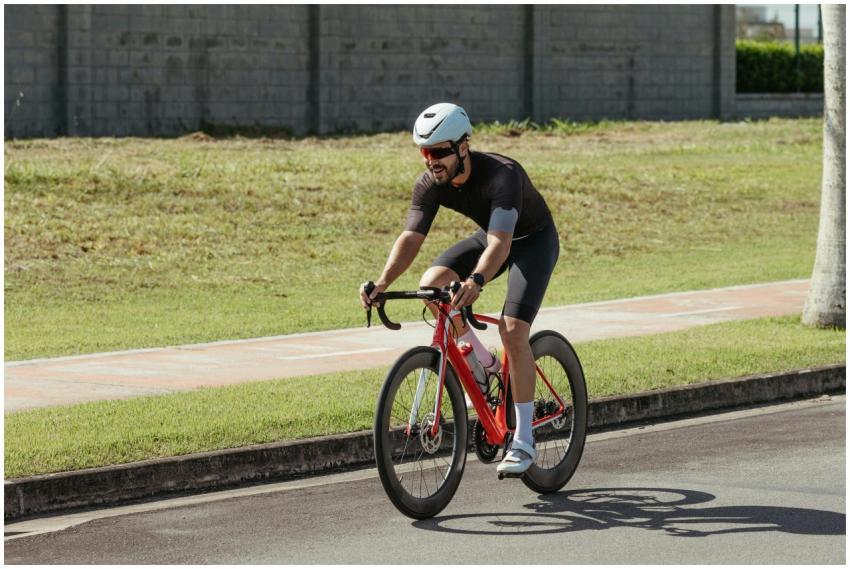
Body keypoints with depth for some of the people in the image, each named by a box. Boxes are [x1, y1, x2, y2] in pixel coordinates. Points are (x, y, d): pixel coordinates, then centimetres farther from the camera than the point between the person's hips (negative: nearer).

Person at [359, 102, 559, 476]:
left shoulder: (501, 175, -38)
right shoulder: (430, 184, -20)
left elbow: (500, 243, -50)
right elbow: (411, 237, -25)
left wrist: (476, 282, -69)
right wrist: (383, 282, -43)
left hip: (534, 240, -6)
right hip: (489, 236, 6)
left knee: (512, 329, -23)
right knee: (431, 285, -21)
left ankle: (524, 441, -16)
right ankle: (482, 365, 2)